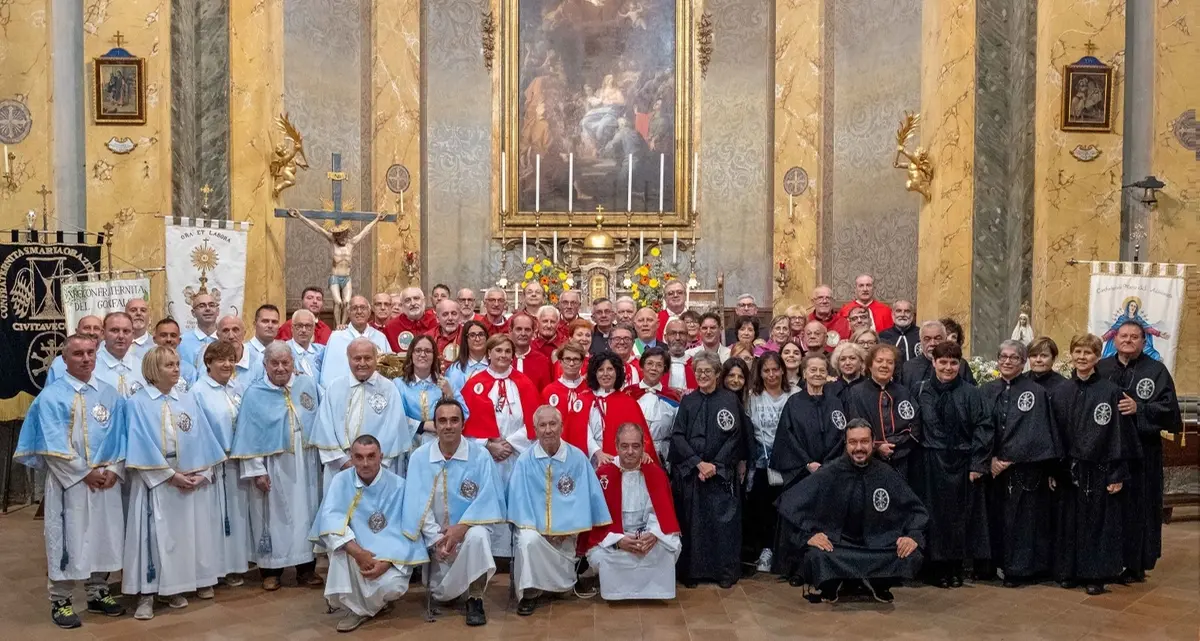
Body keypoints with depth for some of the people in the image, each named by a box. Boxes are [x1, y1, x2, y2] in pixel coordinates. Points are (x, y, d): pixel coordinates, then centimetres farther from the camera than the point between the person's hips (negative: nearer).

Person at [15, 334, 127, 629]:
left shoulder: (110, 394, 7)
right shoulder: (51, 395, -6)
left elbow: (120, 435, 7)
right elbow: (53, 445, -11)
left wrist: (114, 469, -7)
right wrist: (85, 473, -14)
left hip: (106, 479, 4)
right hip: (68, 480, -4)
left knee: (105, 536, 10)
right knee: (68, 538, 1)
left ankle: (98, 592, 25)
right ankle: (60, 601, 14)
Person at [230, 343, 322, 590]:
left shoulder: (308, 385, 2)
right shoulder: (254, 394, -4)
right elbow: (249, 435, -5)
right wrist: (256, 470, -10)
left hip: (305, 464, 2)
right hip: (272, 466, -2)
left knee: (306, 513, 7)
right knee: (273, 515, 5)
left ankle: (306, 568, 16)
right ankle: (270, 571, 16)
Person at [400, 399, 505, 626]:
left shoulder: (480, 455, -10)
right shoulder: (419, 457, -7)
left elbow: (487, 498, -14)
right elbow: (418, 504, -9)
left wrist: (461, 527, -25)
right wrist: (436, 539, -19)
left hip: (470, 528, -2)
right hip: (436, 533, 2)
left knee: (477, 537, -37)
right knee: (441, 594, -5)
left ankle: (474, 600, -18)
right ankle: (443, 588, 34)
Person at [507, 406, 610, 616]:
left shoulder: (577, 458, -4)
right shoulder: (525, 460, -6)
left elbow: (583, 497, -5)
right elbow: (519, 498, -6)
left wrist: (568, 528, -14)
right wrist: (532, 526, -18)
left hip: (566, 531, 1)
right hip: (534, 527, -1)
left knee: (564, 584, -5)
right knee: (528, 540, -35)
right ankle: (528, 594, -15)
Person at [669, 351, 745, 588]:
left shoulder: (730, 400, 3)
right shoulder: (687, 401, 9)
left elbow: (734, 437, -2)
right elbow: (677, 436, 2)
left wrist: (715, 465, -11)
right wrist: (698, 463, -10)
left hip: (722, 473, -2)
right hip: (689, 471, 2)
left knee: (723, 521, -2)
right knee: (691, 522, 2)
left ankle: (725, 571, 7)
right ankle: (692, 571, 10)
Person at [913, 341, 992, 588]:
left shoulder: (970, 393, -2)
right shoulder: (921, 391, 2)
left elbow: (984, 428, -5)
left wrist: (978, 464, -11)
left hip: (961, 464, -1)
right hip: (930, 464, 1)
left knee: (960, 516, 6)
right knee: (935, 515, 5)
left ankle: (956, 568, 18)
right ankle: (937, 568, 15)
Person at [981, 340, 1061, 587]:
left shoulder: (1037, 392, -4)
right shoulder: (986, 391, 7)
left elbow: (1035, 433, -10)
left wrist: (1008, 460, -14)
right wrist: (991, 458, -11)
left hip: (1025, 469, -3)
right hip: (992, 469, 3)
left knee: (1021, 518, 2)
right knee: (996, 517, 7)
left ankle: (1018, 568, 12)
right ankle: (996, 562, 19)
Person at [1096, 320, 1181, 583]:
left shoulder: (1157, 371, 1)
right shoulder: (1100, 369, 8)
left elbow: (1169, 409, -6)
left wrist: (1139, 408, -18)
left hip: (1141, 451, -2)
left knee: (1137, 507, 3)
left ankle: (1135, 564, 13)